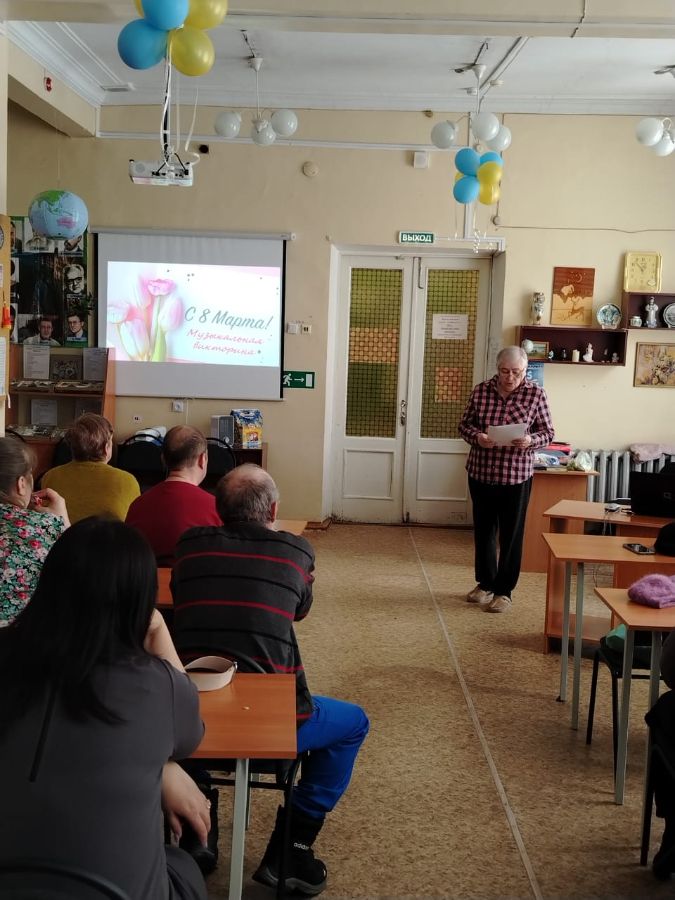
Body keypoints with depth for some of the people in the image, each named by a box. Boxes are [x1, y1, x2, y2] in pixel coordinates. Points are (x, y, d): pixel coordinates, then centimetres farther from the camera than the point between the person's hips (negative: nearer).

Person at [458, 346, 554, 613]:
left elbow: (547, 432, -1)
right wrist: (476, 437, -16)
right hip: (480, 473, 3)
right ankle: (485, 583, 32)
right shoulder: (480, 391, -1)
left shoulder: (536, 394, -6)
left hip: (516, 476, -3)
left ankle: (504, 590, 17)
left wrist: (530, 441, -22)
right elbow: (465, 424, 6)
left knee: (511, 535, 4)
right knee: (483, 530, 15)